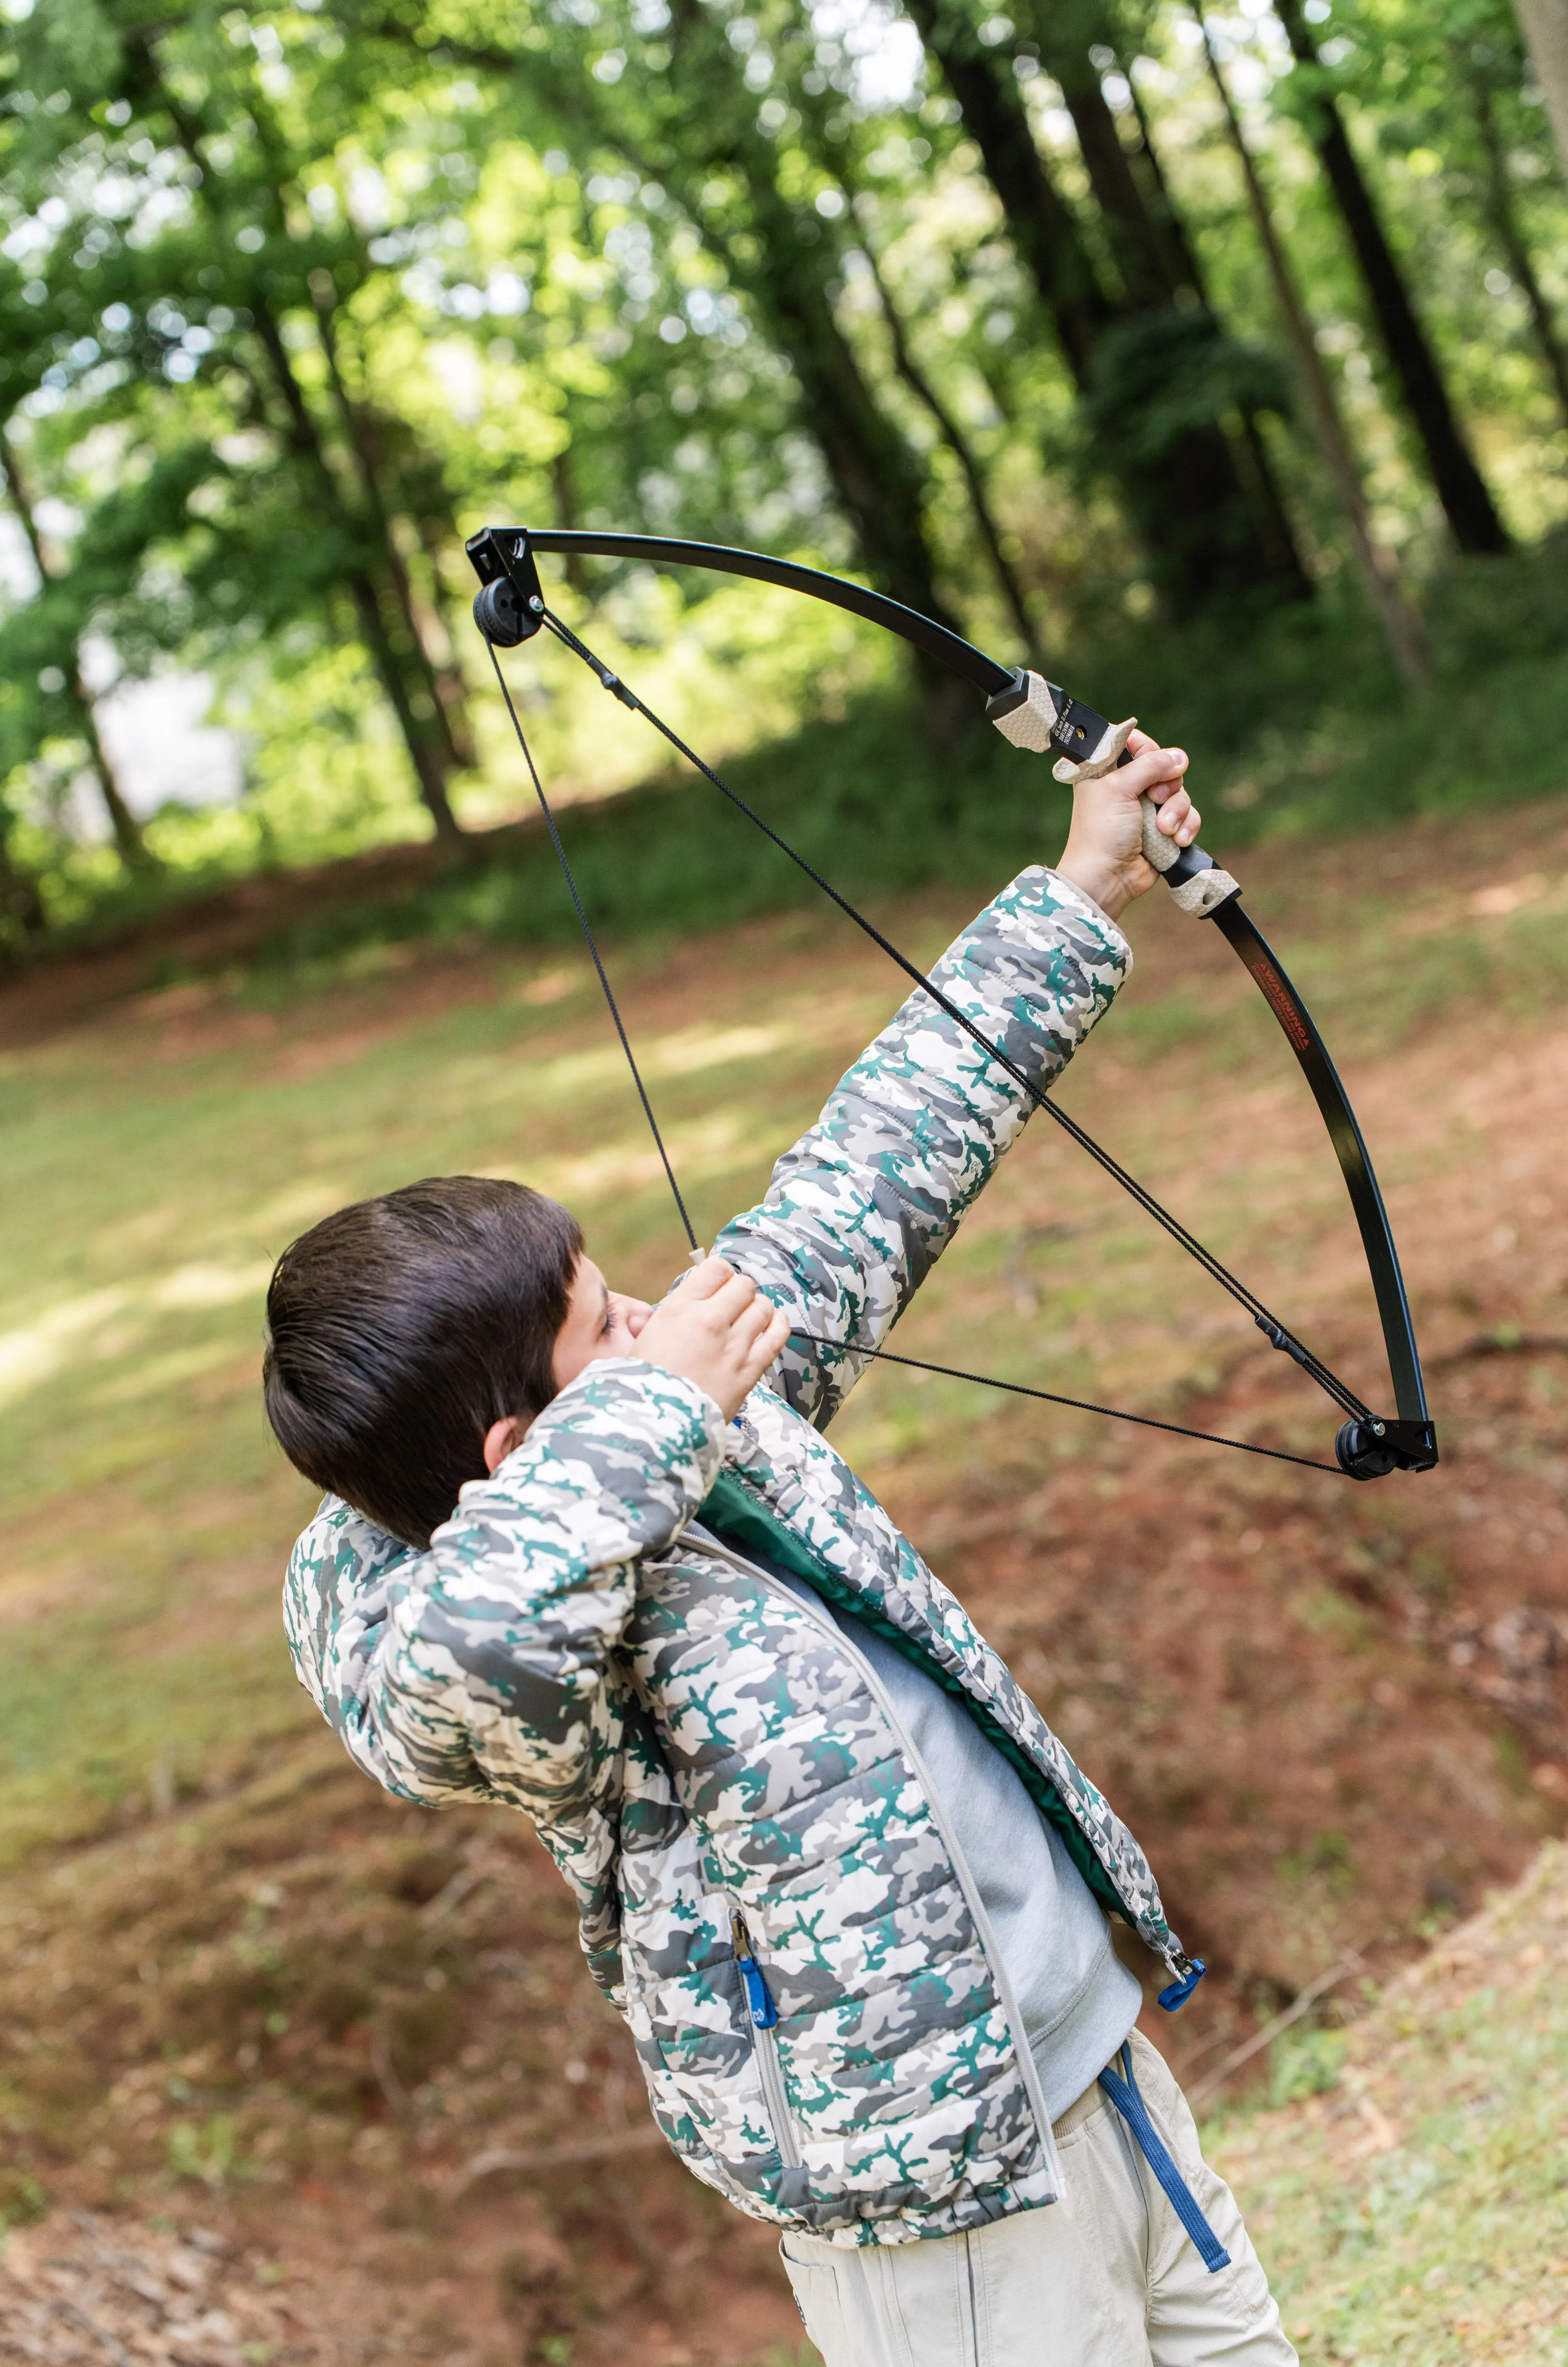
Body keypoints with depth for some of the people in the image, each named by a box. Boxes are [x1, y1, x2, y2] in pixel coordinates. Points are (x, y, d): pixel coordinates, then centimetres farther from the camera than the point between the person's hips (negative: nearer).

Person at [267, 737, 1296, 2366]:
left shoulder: (716, 1411, 1)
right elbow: (469, 1649, -50)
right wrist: (652, 1404, -33)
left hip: (1102, 2056, 9)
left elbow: (863, 1181, 10)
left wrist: (1079, 896, 16)